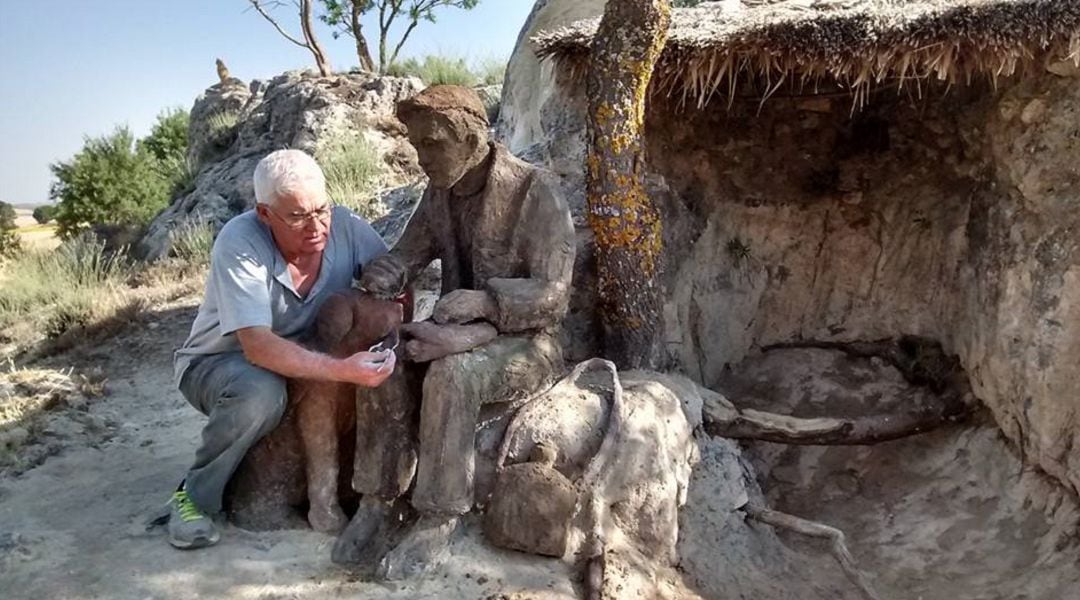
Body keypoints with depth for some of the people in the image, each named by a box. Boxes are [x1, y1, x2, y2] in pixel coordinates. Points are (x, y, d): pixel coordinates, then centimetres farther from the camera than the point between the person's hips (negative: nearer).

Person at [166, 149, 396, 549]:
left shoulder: (345, 227, -18)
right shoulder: (239, 242, -29)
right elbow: (258, 347, -38)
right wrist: (342, 370, -49)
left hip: (302, 356, 4)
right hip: (217, 362, -4)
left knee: (378, 367, -20)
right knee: (261, 393, -38)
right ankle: (195, 497, -12)